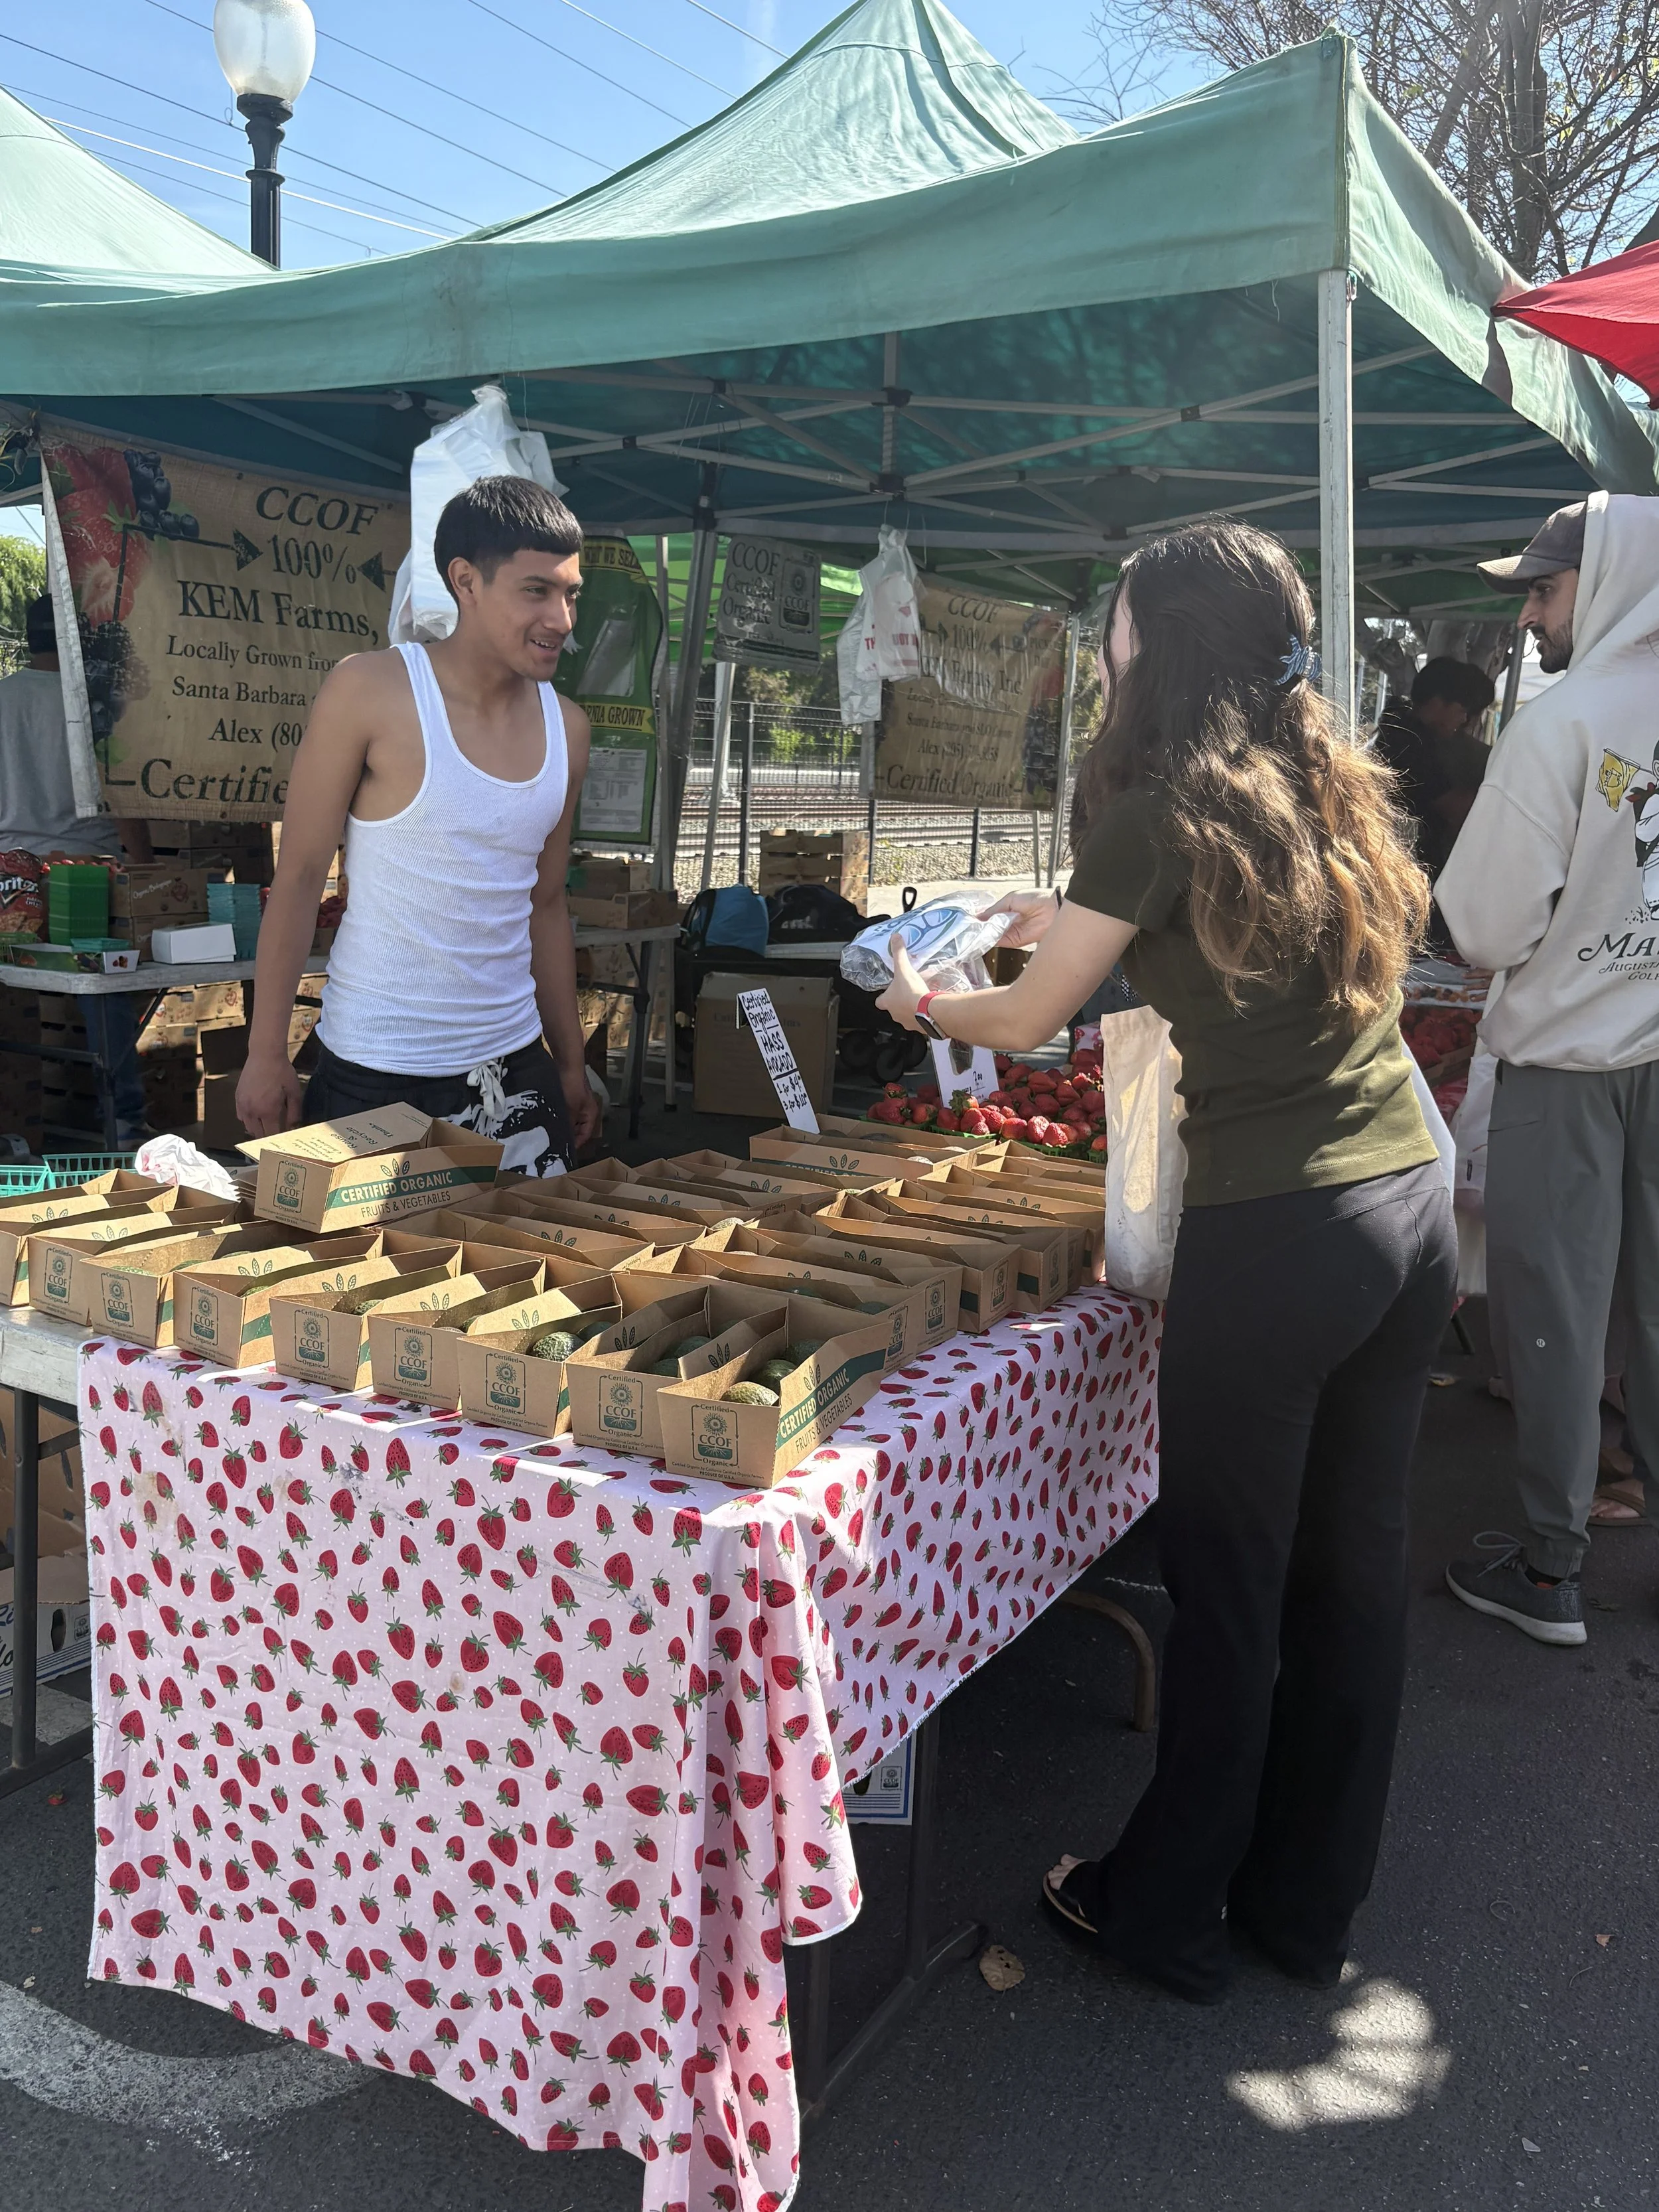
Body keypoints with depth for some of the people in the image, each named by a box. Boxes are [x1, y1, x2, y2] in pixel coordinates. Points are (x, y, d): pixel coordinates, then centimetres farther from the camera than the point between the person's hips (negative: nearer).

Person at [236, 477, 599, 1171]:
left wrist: (572, 1066, 16)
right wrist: (266, 1055, -8)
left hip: (515, 1066, 5)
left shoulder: (566, 728, 6)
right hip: (374, 1076, -5)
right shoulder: (369, 690, -10)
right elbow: (299, 877, -7)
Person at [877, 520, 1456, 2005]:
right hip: (1414, 1204, 8)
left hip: (1276, 1231, -7)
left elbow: (1026, 1023, 0)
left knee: (1228, 1584, 7)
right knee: (1355, 1568, 15)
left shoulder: (1164, 813, -10)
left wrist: (918, 1000, 20)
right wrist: (1095, 926, 31)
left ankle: (1169, 1910, 26)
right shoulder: (1337, 790, 11)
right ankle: (1309, 1905, 32)